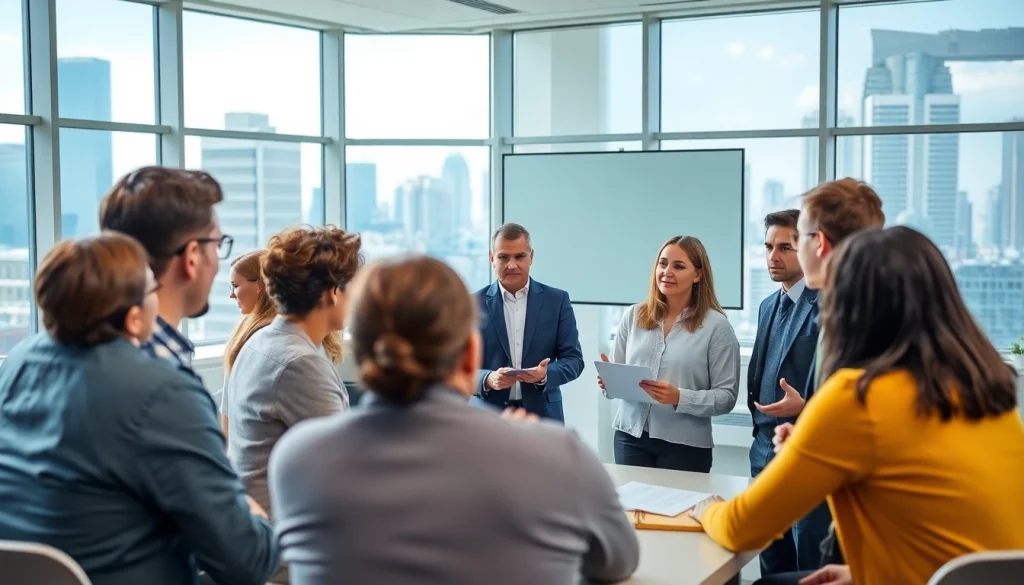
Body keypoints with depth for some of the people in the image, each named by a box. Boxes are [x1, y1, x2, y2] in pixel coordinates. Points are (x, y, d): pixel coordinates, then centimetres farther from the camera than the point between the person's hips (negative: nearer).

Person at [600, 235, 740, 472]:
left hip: (686, 444, -3)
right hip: (631, 435, 3)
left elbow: (726, 396, -7)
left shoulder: (716, 325, -5)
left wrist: (680, 398, -21)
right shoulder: (633, 316, 6)